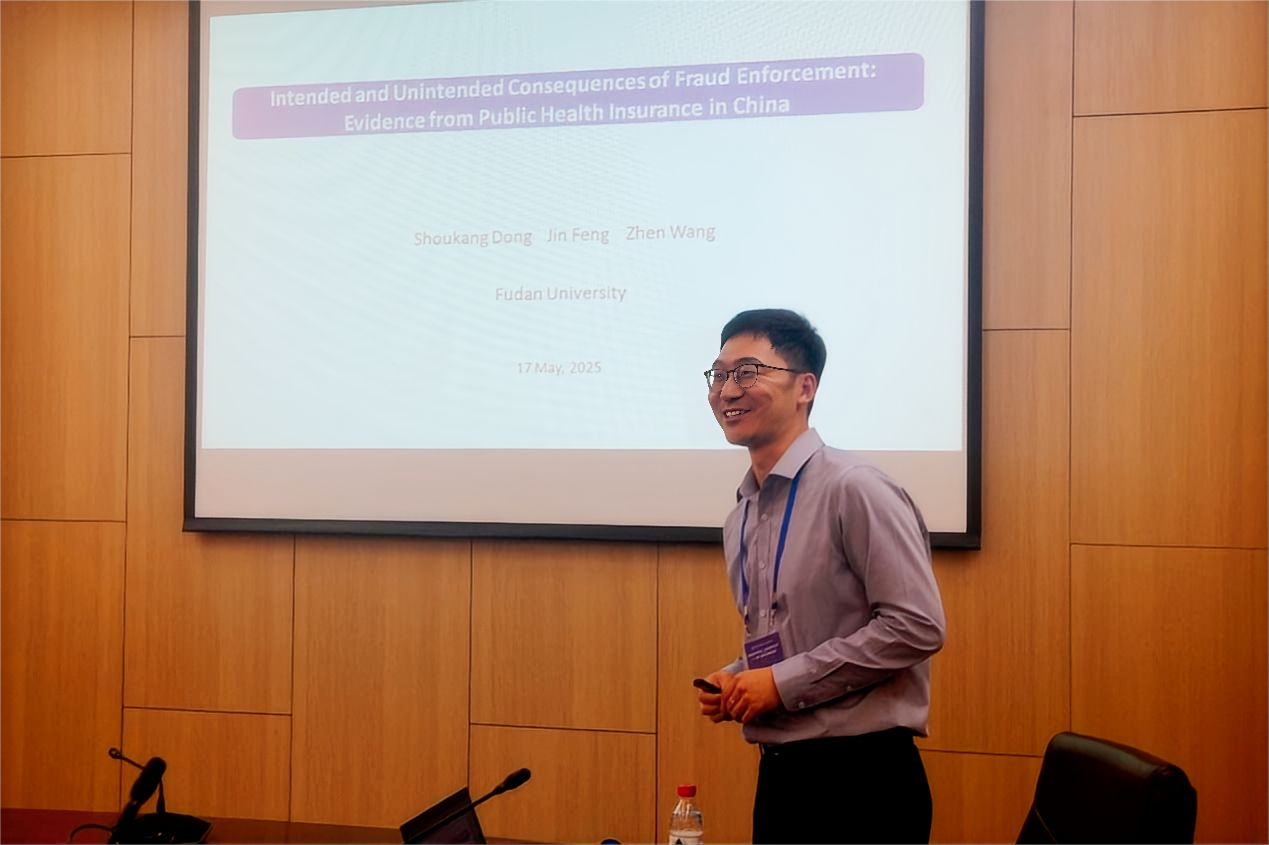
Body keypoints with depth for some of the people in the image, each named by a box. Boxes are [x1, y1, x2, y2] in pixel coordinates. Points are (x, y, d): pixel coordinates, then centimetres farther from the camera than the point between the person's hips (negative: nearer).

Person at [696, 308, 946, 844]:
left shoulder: (855, 490, -14)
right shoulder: (741, 518, 11)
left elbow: (916, 625, -19)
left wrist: (784, 682, -17)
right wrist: (737, 681, 1)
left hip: (860, 779, -7)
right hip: (779, 774, 7)